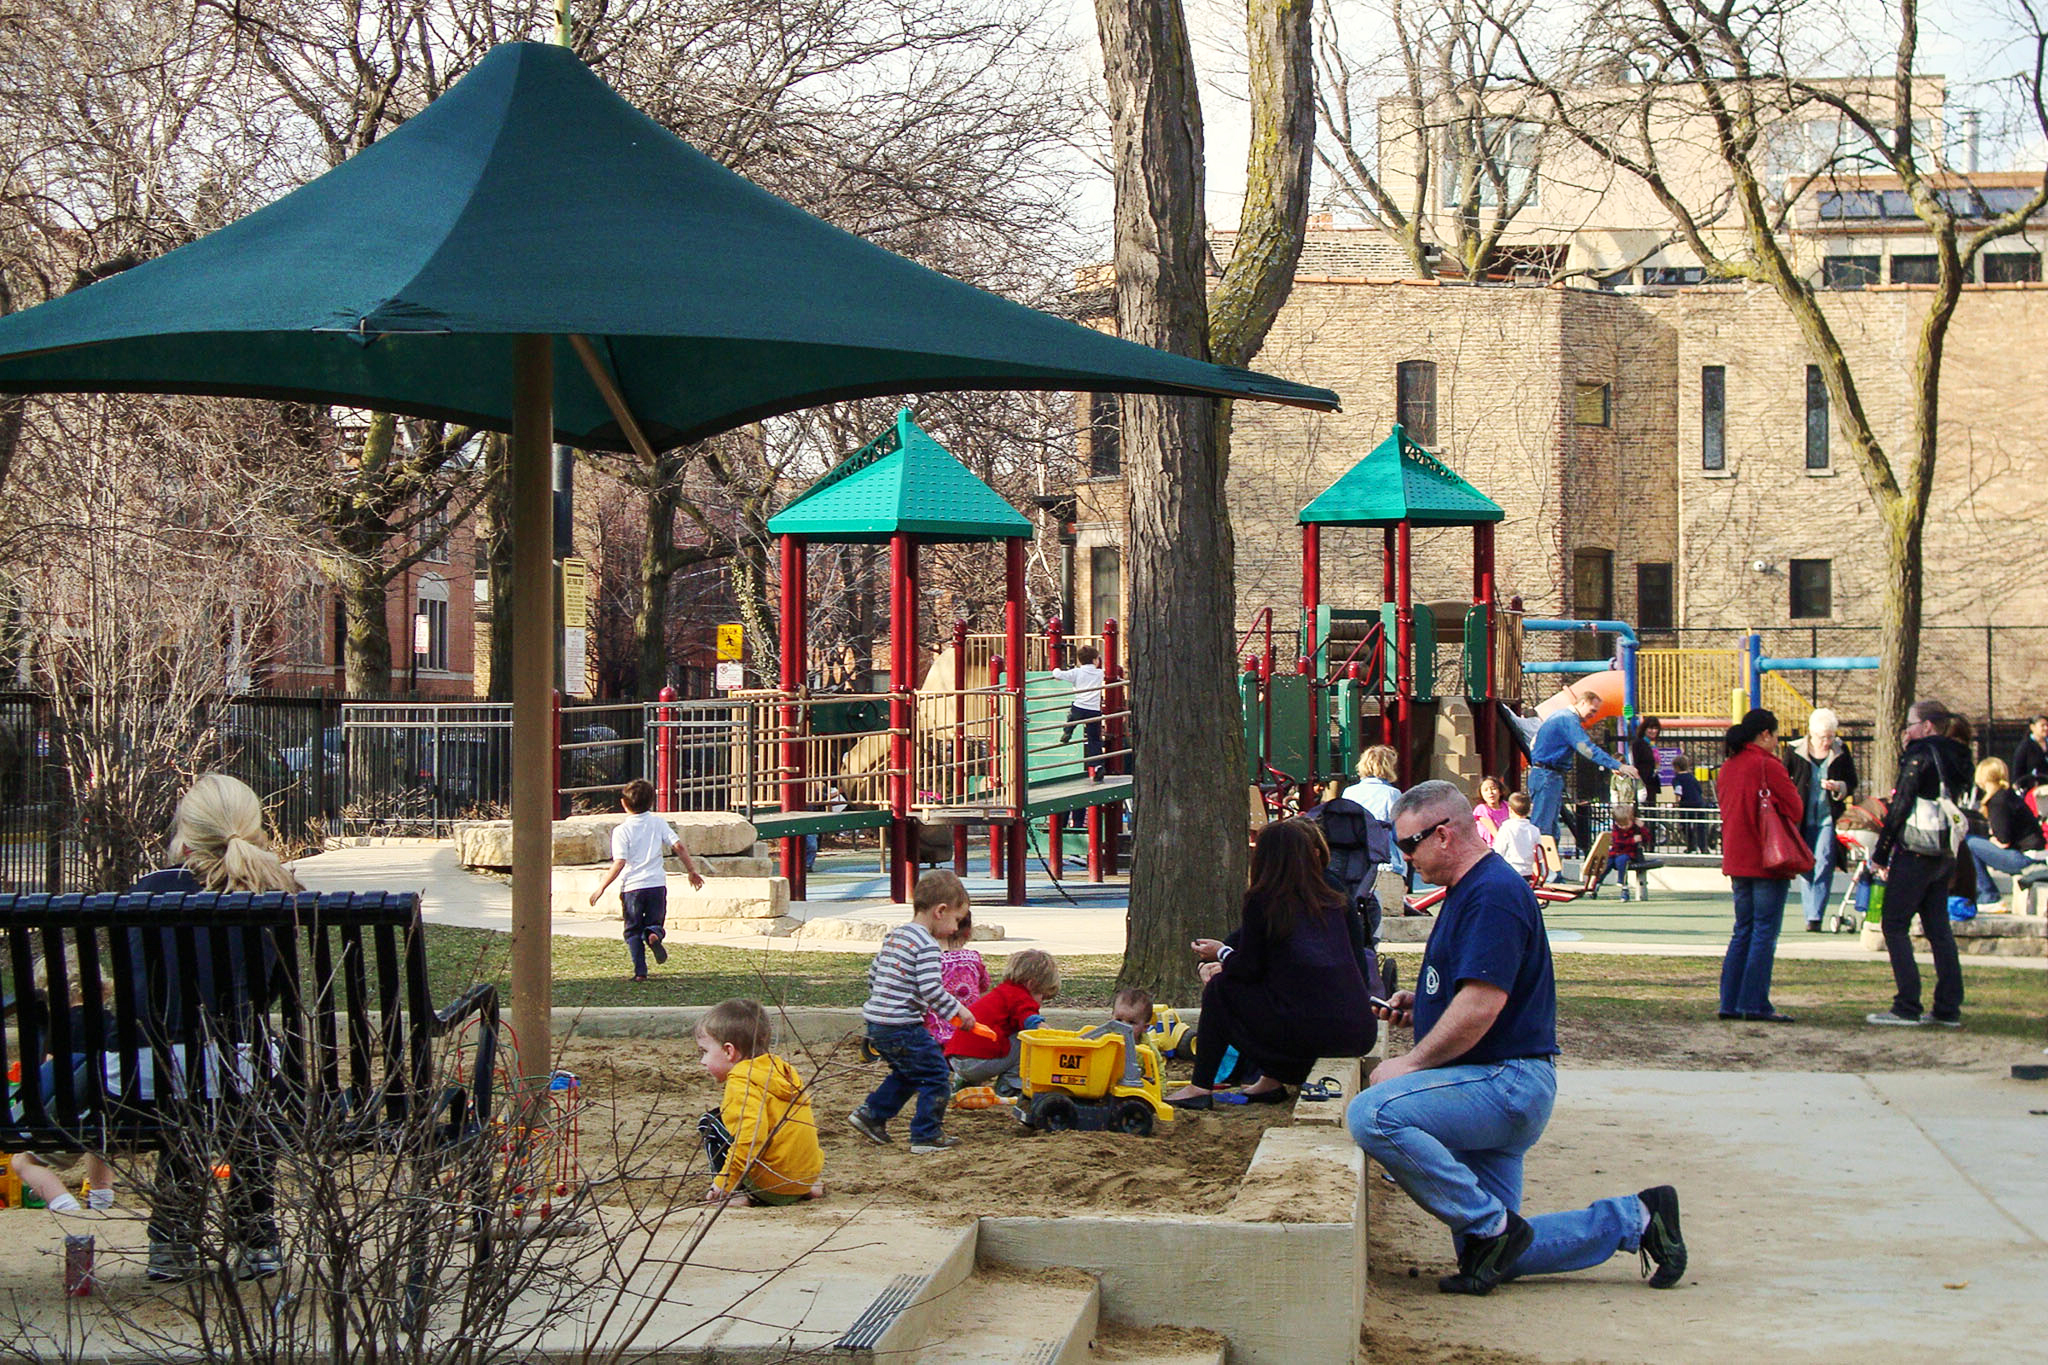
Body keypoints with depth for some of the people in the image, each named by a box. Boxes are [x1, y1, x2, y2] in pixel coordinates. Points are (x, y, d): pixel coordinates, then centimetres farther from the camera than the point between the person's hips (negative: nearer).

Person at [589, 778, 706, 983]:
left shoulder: (621, 830, -5)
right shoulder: (658, 823, 5)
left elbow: (619, 863, -13)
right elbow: (679, 847, 0)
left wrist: (601, 888, -6)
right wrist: (692, 871, 10)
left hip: (632, 887, -2)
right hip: (657, 883, 2)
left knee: (633, 931, 10)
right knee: (656, 922, 15)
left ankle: (640, 971, 1)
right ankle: (654, 935, -20)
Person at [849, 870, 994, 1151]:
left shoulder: (894, 935, 13)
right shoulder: (927, 946, -15)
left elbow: (873, 974, 20)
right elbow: (930, 989, -22)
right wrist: (957, 1010, -9)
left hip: (875, 1023, 9)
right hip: (902, 1027, -9)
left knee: (907, 1073, 27)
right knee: (936, 1077, 3)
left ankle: (871, 1115, 26)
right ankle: (927, 1136, 8)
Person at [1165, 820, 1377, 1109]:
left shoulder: (1262, 900, -1)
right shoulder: (1332, 901, 16)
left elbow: (1248, 969, 2)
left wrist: (1221, 952, 25)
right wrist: (1226, 962, 30)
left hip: (1309, 1030, -6)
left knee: (1220, 988, 15)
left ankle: (1200, 1088, 16)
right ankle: (1273, 1081, 29)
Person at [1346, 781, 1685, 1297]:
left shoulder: (1493, 895, -16)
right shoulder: (1470, 890, 18)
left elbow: (1481, 1006, -25)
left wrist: (1410, 1064, -17)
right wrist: (1420, 1003, 13)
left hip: (1506, 1082, -11)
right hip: (1495, 1086, 11)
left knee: (1373, 1115, -31)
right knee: (1491, 1260, 8)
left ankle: (1493, 1225, -19)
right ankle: (1635, 1219, 17)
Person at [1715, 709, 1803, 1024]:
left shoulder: (1728, 767, 12)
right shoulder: (1768, 766, -12)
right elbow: (1795, 810, -11)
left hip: (1737, 861, 8)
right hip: (1767, 860, -8)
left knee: (1743, 931, 13)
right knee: (1765, 932, -4)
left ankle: (1730, 1003, 11)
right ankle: (1755, 1004, -7)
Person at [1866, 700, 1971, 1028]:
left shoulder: (1919, 755, -11)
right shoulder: (1956, 757, 14)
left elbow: (1900, 807, -13)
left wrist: (1880, 854, -8)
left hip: (1915, 852, -8)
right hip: (1945, 855, 8)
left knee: (1895, 926, -4)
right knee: (1938, 928, 11)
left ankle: (1907, 1007, -11)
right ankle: (1949, 1008, 9)